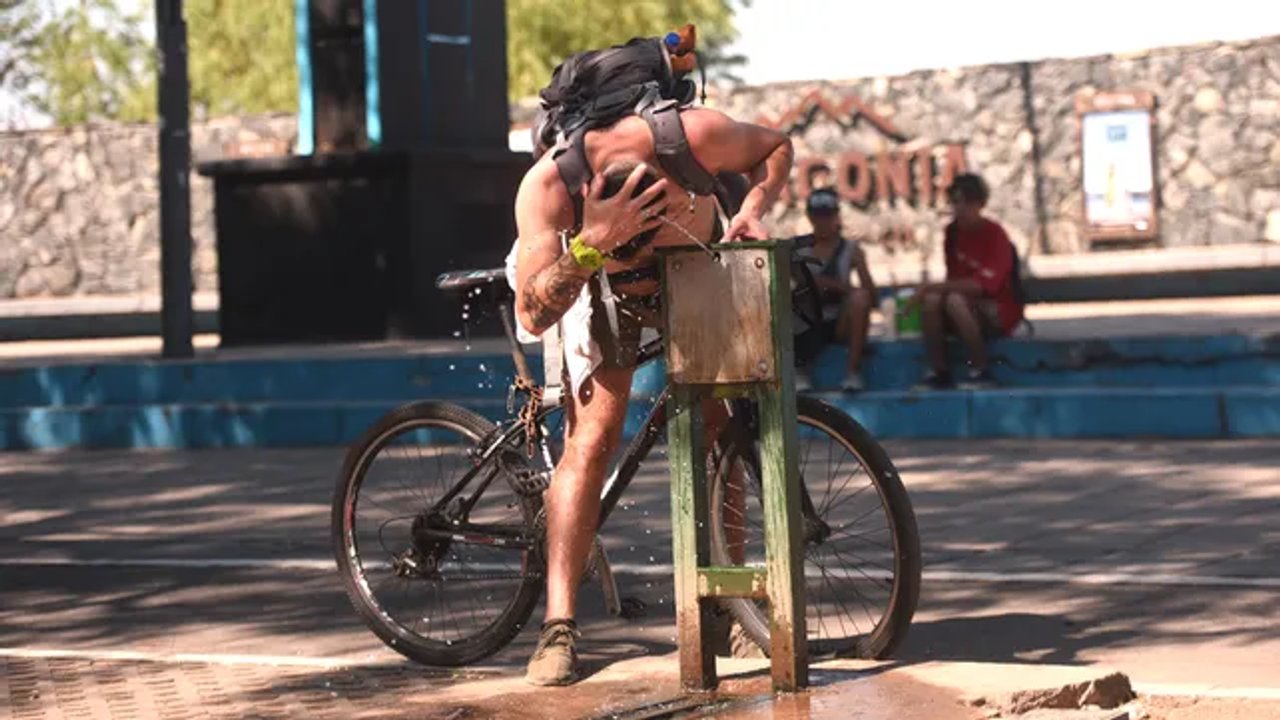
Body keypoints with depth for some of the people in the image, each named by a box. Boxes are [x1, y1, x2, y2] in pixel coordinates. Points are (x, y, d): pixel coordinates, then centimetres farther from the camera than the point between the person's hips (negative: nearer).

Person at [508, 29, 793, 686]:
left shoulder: (694, 134, -39)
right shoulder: (549, 183, -40)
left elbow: (777, 147, -15)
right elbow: (532, 314, -44)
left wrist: (753, 207, -33)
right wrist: (588, 246, -59)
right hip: (598, 283, -2)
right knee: (591, 438, -15)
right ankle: (558, 627, -15)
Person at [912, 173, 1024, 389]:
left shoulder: (995, 234, -17)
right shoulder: (953, 231, 2)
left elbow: (982, 285, -25)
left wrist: (935, 286, -23)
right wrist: (934, 289, -11)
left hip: (1000, 313, -5)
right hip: (968, 304, 5)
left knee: (955, 301, -34)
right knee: (931, 300, -25)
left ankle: (982, 371, -22)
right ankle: (938, 372, -18)